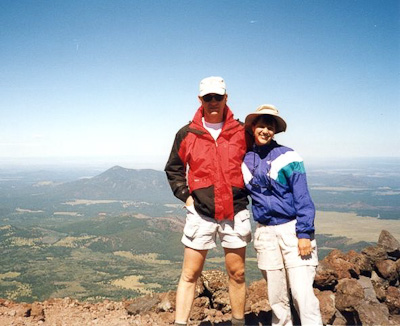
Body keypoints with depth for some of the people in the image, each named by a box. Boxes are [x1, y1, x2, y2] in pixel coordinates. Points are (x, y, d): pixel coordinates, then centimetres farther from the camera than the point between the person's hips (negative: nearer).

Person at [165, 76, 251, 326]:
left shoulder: (241, 132, 1)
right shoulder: (187, 134, 1)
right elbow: (173, 169, 12)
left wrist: (247, 192, 5)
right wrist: (185, 196, 2)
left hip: (236, 212, 1)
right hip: (200, 213, -1)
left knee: (237, 274, 11)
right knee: (190, 275, 2)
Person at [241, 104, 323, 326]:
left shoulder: (288, 157, -5)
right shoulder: (245, 160, 8)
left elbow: (302, 198, -7)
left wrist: (304, 234, -13)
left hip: (292, 228, -4)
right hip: (265, 233, 4)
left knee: (302, 294, -9)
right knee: (276, 296, 11)